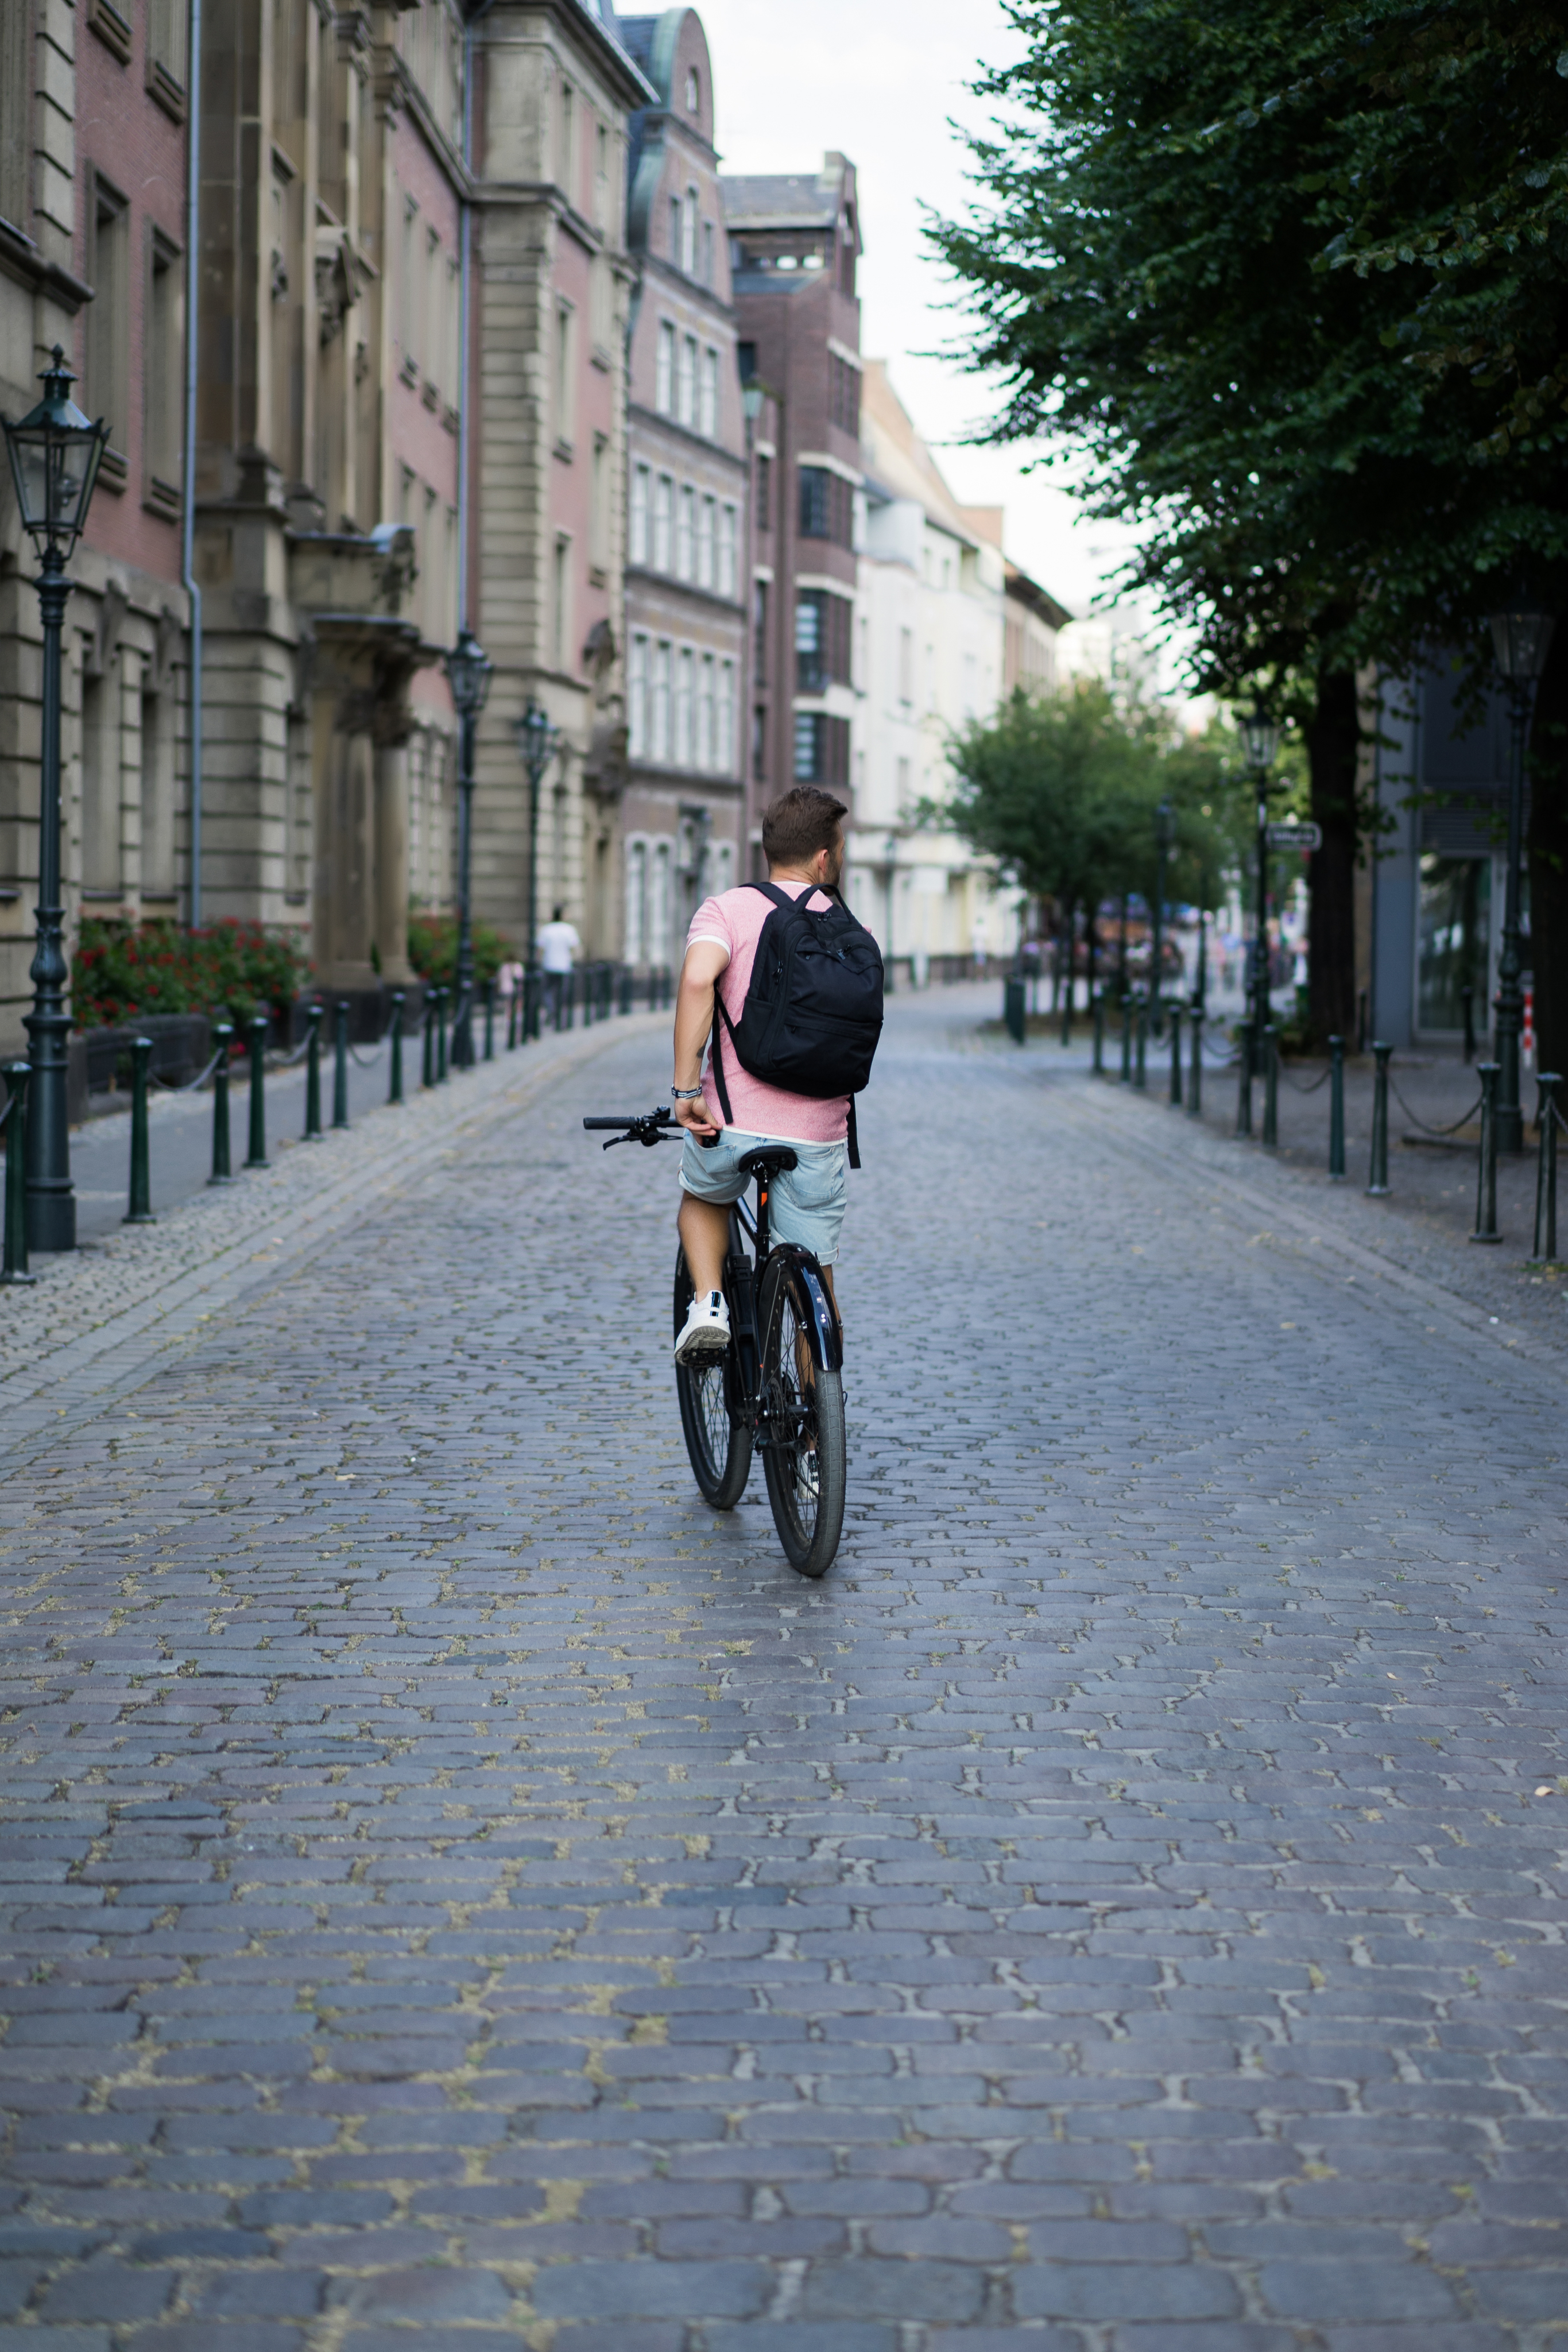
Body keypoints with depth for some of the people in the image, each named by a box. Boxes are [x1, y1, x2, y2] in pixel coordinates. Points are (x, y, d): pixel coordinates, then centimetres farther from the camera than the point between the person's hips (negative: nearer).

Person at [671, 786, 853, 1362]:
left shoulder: (727, 910, 0)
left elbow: (697, 977, -20)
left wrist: (686, 1088, -17)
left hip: (731, 1121, -1)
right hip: (819, 1137, 1)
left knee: (702, 1200, 31)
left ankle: (709, 1303, 9)